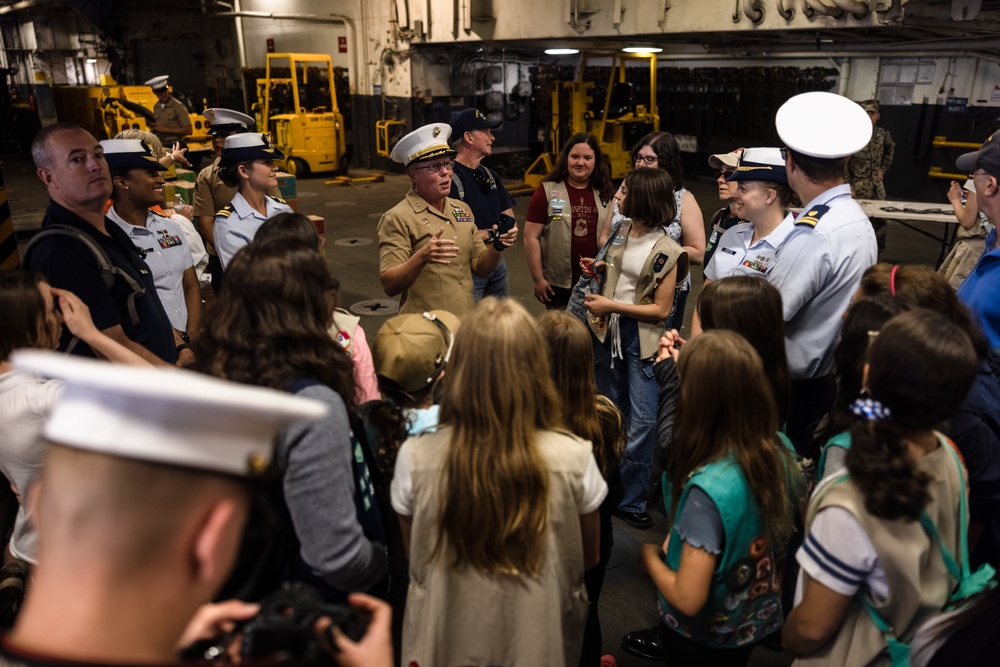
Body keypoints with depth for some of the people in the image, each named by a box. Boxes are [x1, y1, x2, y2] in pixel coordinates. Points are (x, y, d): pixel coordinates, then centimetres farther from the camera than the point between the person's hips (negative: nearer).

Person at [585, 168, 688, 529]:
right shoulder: (622, 231, 4)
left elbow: (661, 309, -15)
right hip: (608, 330, 7)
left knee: (642, 422, -5)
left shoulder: (665, 252, -15)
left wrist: (611, 306, -18)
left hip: (642, 339, -6)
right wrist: (597, 270, 4)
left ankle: (630, 499, 10)